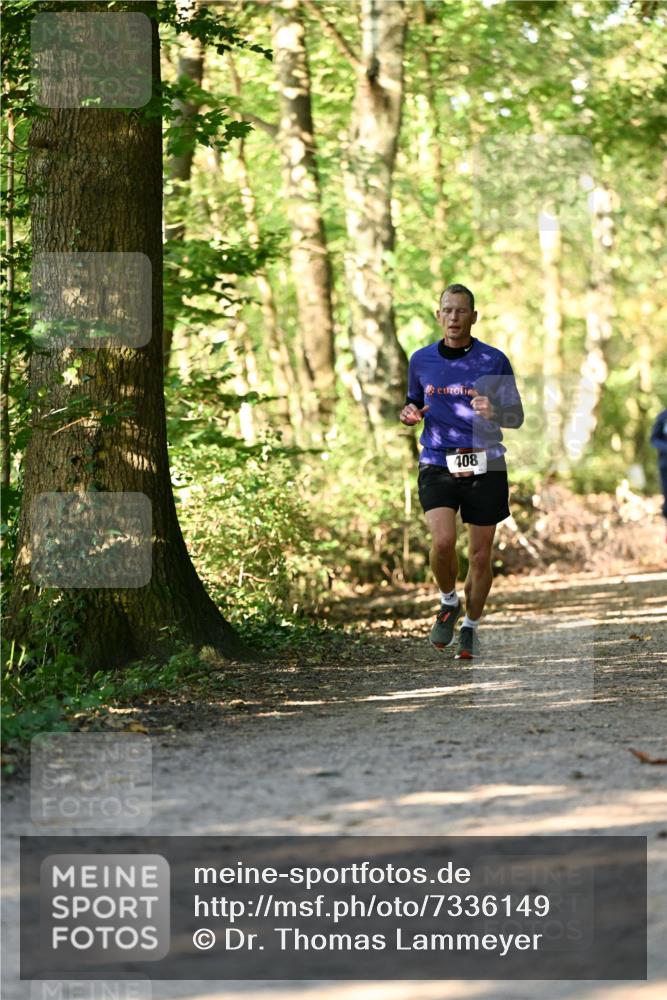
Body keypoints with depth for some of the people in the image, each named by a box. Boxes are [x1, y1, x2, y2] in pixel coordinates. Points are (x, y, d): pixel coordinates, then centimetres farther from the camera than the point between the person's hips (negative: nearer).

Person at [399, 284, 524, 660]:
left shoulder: (494, 360, 0)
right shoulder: (421, 360, 7)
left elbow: (517, 416, 4)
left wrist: (494, 413, -19)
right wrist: (410, 413, -2)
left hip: (484, 466, 0)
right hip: (437, 465, 0)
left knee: (480, 555, 4)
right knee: (443, 541, -20)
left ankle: (471, 627, 24)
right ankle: (448, 604, 8)